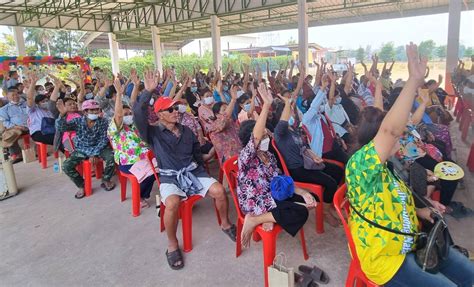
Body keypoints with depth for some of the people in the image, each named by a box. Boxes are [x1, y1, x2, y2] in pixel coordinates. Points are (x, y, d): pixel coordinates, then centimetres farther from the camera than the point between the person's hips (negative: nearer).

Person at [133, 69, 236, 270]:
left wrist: (201, 170, 15)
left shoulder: (186, 131, 14)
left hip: (192, 173, 4)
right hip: (170, 177, -4)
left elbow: (197, 152, 25)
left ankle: (225, 224, 9)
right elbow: (138, 114, -19)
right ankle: (172, 246, -12)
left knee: (219, 190, -20)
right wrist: (148, 91, -22)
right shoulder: (153, 133, 0)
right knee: (172, 203, -36)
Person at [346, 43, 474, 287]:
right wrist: (414, 80, -41)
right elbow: (390, 129, -43)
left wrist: (418, 211, 4)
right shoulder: (359, 166, -27)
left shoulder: (384, 168, 5)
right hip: (385, 258, -9)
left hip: (410, 243, 9)